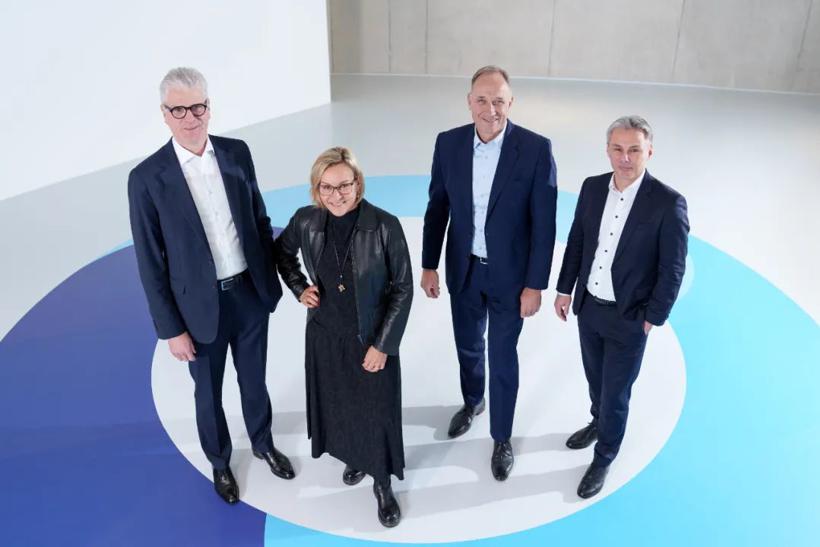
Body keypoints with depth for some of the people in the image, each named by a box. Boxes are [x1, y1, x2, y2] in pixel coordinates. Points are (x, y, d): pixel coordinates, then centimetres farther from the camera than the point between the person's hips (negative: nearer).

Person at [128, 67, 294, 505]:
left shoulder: (237, 152, -5)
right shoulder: (147, 178, -16)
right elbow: (151, 264, -11)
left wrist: (271, 276, 7)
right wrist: (171, 329, -10)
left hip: (250, 292, 3)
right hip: (201, 305, -3)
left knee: (254, 379, 22)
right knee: (209, 393, 18)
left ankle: (263, 444, 48)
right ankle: (220, 462, 44)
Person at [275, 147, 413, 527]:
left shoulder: (385, 226, -21)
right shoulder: (306, 221, -11)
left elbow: (403, 288, -12)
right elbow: (282, 251, 12)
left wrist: (382, 344, -13)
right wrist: (298, 287, -3)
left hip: (372, 339, -3)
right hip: (325, 336, 3)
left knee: (377, 411, 10)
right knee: (338, 406, 20)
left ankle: (383, 483, 34)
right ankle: (356, 458, 50)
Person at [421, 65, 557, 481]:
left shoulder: (536, 149, -17)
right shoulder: (448, 143, -8)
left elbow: (543, 224, -13)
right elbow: (437, 208, 1)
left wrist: (535, 285, -13)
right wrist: (429, 266, 2)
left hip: (510, 274, -3)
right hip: (463, 269, 3)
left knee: (502, 358, 9)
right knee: (467, 345, 22)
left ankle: (502, 437, 31)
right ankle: (472, 402, 51)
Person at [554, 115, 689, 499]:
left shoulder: (668, 203, -20)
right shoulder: (592, 187, -4)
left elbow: (672, 269, -14)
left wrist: (652, 318, -10)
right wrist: (565, 288, 9)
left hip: (629, 318, -5)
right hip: (588, 308, 5)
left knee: (615, 393, 10)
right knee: (595, 379, 25)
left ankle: (604, 457, 32)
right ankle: (599, 423, 53)